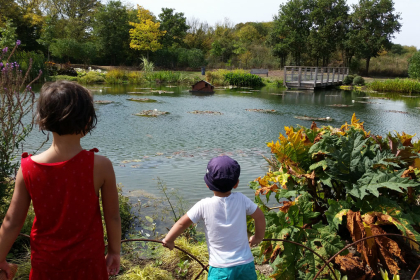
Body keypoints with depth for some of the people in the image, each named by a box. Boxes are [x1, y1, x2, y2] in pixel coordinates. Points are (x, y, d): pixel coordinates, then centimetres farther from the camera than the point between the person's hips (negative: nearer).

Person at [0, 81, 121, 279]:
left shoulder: (28, 168, -17)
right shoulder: (100, 166, -22)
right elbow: (113, 217, -12)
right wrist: (114, 252, 5)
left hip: (45, 261, 1)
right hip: (87, 260, -1)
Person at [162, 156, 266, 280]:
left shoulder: (204, 205, -11)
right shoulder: (241, 199, -6)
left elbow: (182, 223, -4)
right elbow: (259, 216, 6)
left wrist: (168, 240, 13)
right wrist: (258, 237, 24)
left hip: (220, 269, -2)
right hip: (246, 265, 3)